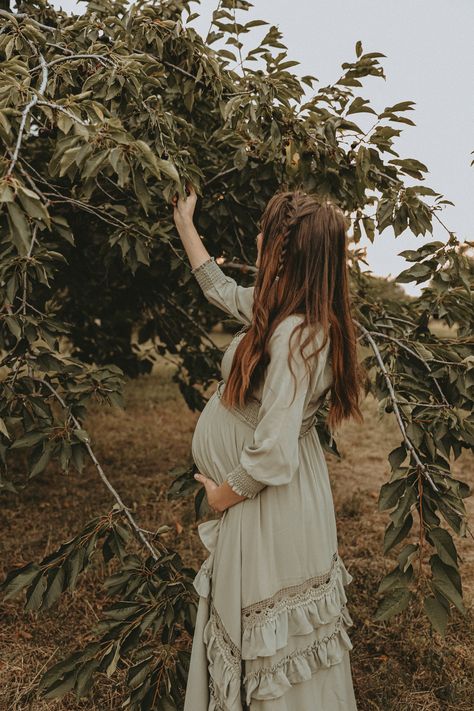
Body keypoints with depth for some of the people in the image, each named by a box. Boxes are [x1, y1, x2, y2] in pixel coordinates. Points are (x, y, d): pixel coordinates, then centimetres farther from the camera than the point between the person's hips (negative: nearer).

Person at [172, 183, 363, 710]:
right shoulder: (281, 308, -2)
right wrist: (184, 223, 27)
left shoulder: (295, 334, -29)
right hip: (268, 497, 9)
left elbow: (273, 455, -31)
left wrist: (226, 491, -12)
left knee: (271, 646, 14)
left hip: (270, 506, -9)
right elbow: (220, 289, 17)